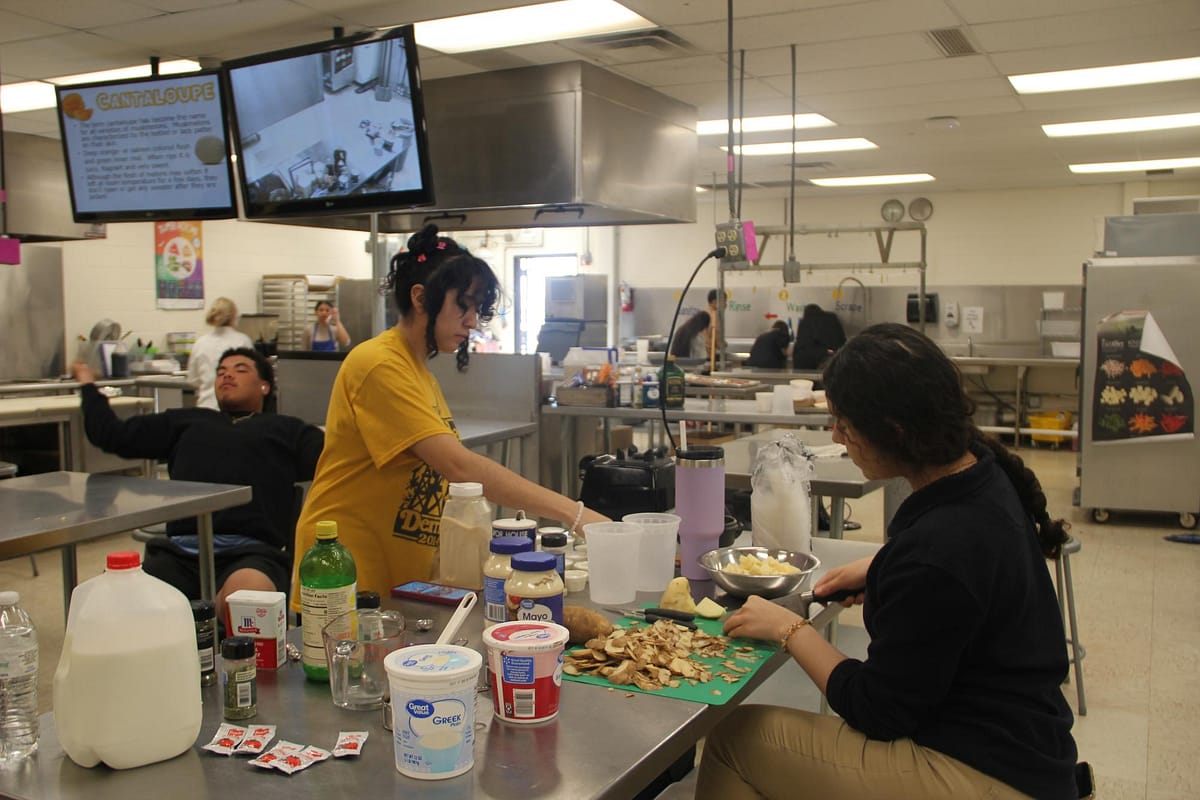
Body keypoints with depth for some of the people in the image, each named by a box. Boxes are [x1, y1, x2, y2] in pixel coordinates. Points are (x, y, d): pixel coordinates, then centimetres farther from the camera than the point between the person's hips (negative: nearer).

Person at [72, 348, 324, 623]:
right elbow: (111, 434, 35)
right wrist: (89, 383, 44)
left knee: (245, 599, -40)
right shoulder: (186, 421, 36)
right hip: (180, 551, 3)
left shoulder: (287, 430, 27)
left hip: (251, 551, -3)